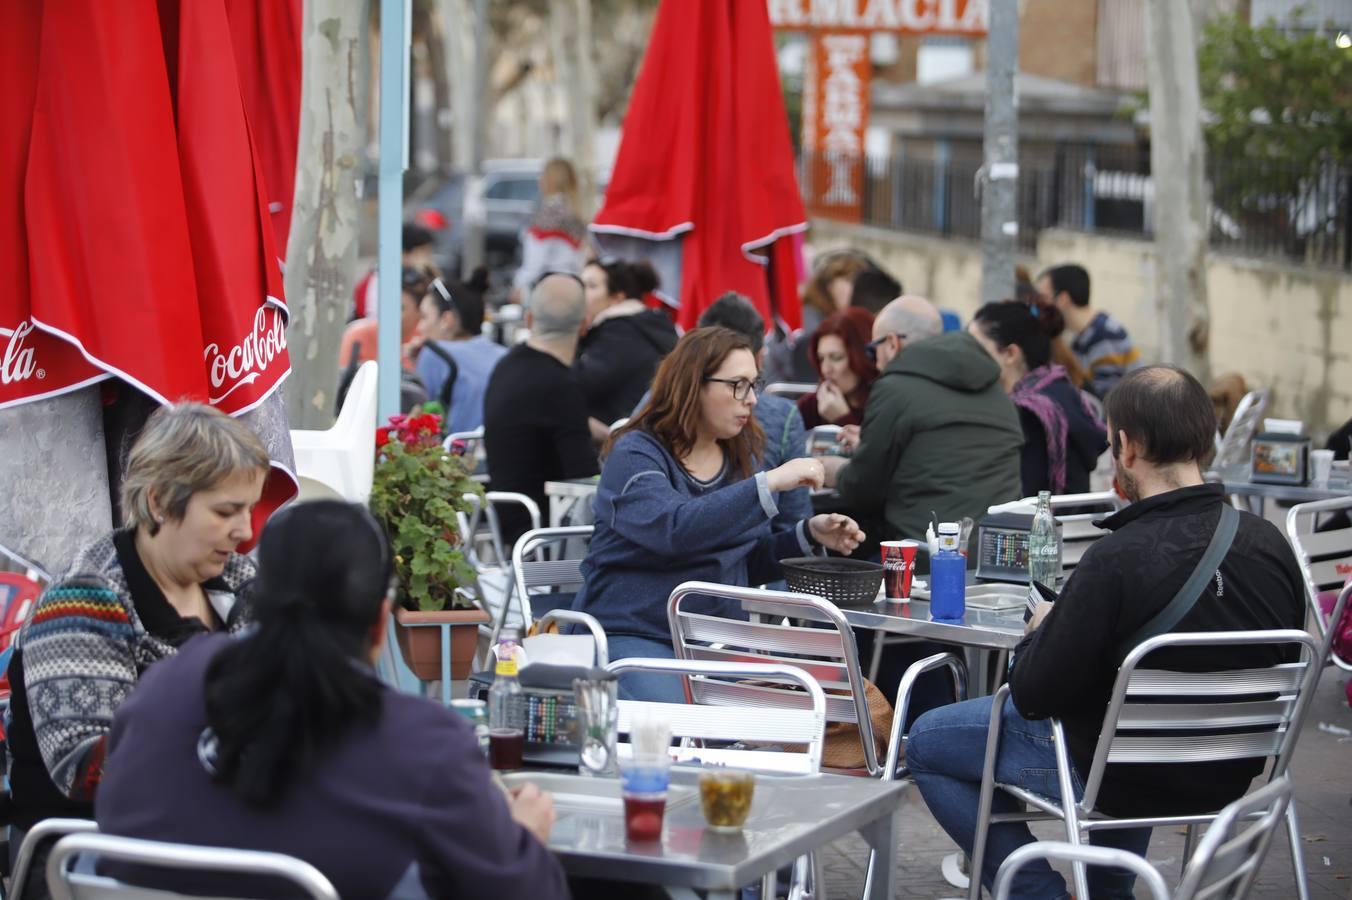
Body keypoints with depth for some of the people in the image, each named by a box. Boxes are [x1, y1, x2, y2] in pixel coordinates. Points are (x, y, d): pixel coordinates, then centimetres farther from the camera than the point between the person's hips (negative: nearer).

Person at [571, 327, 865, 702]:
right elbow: (673, 529, -29)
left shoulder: (739, 457, 13)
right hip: (631, 637, -6)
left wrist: (810, 535, 2)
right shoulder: (635, 454, -9)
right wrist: (770, 483, -30)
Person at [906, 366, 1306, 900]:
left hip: (1131, 780, -6)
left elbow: (1034, 695, -22)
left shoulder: (1117, 561, -29)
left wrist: (1041, 630, 0)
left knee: (926, 742, 12)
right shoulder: (1271, 546, -12)